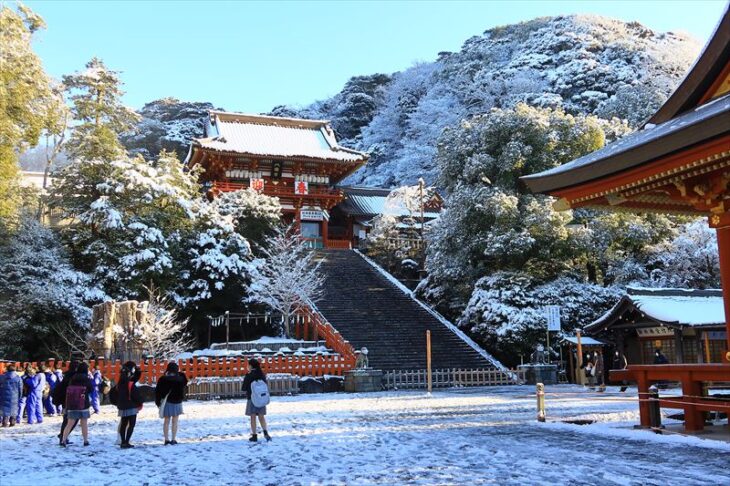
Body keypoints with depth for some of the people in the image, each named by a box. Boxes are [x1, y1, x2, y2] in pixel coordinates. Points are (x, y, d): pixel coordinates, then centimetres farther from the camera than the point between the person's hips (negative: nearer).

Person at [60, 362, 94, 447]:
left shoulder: (72, 379, 1)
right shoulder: (87, 379, -8)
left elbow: (68, 390, 4)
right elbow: (91, 389, 3)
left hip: (72, 406, 2)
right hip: (83, 406, -2)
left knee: (69, 424, 7)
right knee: (84, 424, 8)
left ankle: (63, 440, -2)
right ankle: (86, 441, 13)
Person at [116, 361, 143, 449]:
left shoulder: (121, 382, 4)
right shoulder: (131, 384, -19)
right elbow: (136, 395, -15)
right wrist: (140, 403, -3)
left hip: (122, 407, 8)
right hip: (131, 407, -8)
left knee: (123, 424, 16)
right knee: (131, 424, -2)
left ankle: (123, 442, 21)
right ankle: (126, 442, -7)